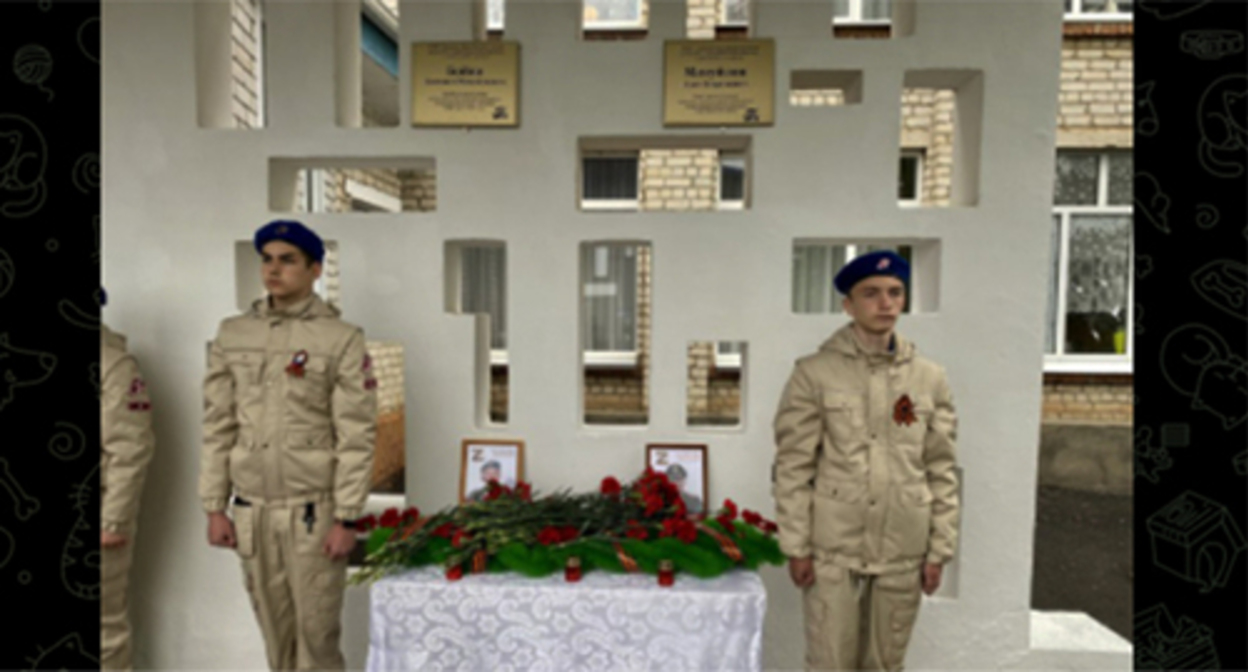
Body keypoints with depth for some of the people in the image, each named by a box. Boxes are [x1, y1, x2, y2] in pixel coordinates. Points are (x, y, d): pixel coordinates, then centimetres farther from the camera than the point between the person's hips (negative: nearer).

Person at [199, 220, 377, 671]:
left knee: (316, 630, 6)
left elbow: (357, 436, -11)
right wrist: (214, 508, 4)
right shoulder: (232, 335, 4)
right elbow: (218, 427, 7)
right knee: (275, 631, 16)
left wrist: (347, 519, -13)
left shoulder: (342, 339, -9)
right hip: (252, 511, 4)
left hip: (314, 510, -4)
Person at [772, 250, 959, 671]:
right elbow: (792, 467, -7)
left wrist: (939, 550, 5)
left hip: (903, 550, 3)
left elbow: (942, 471, 6)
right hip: (832, 548, -3)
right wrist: (796, 546, -7)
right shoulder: (813, 373, -7)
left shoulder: (931, 379, 3)